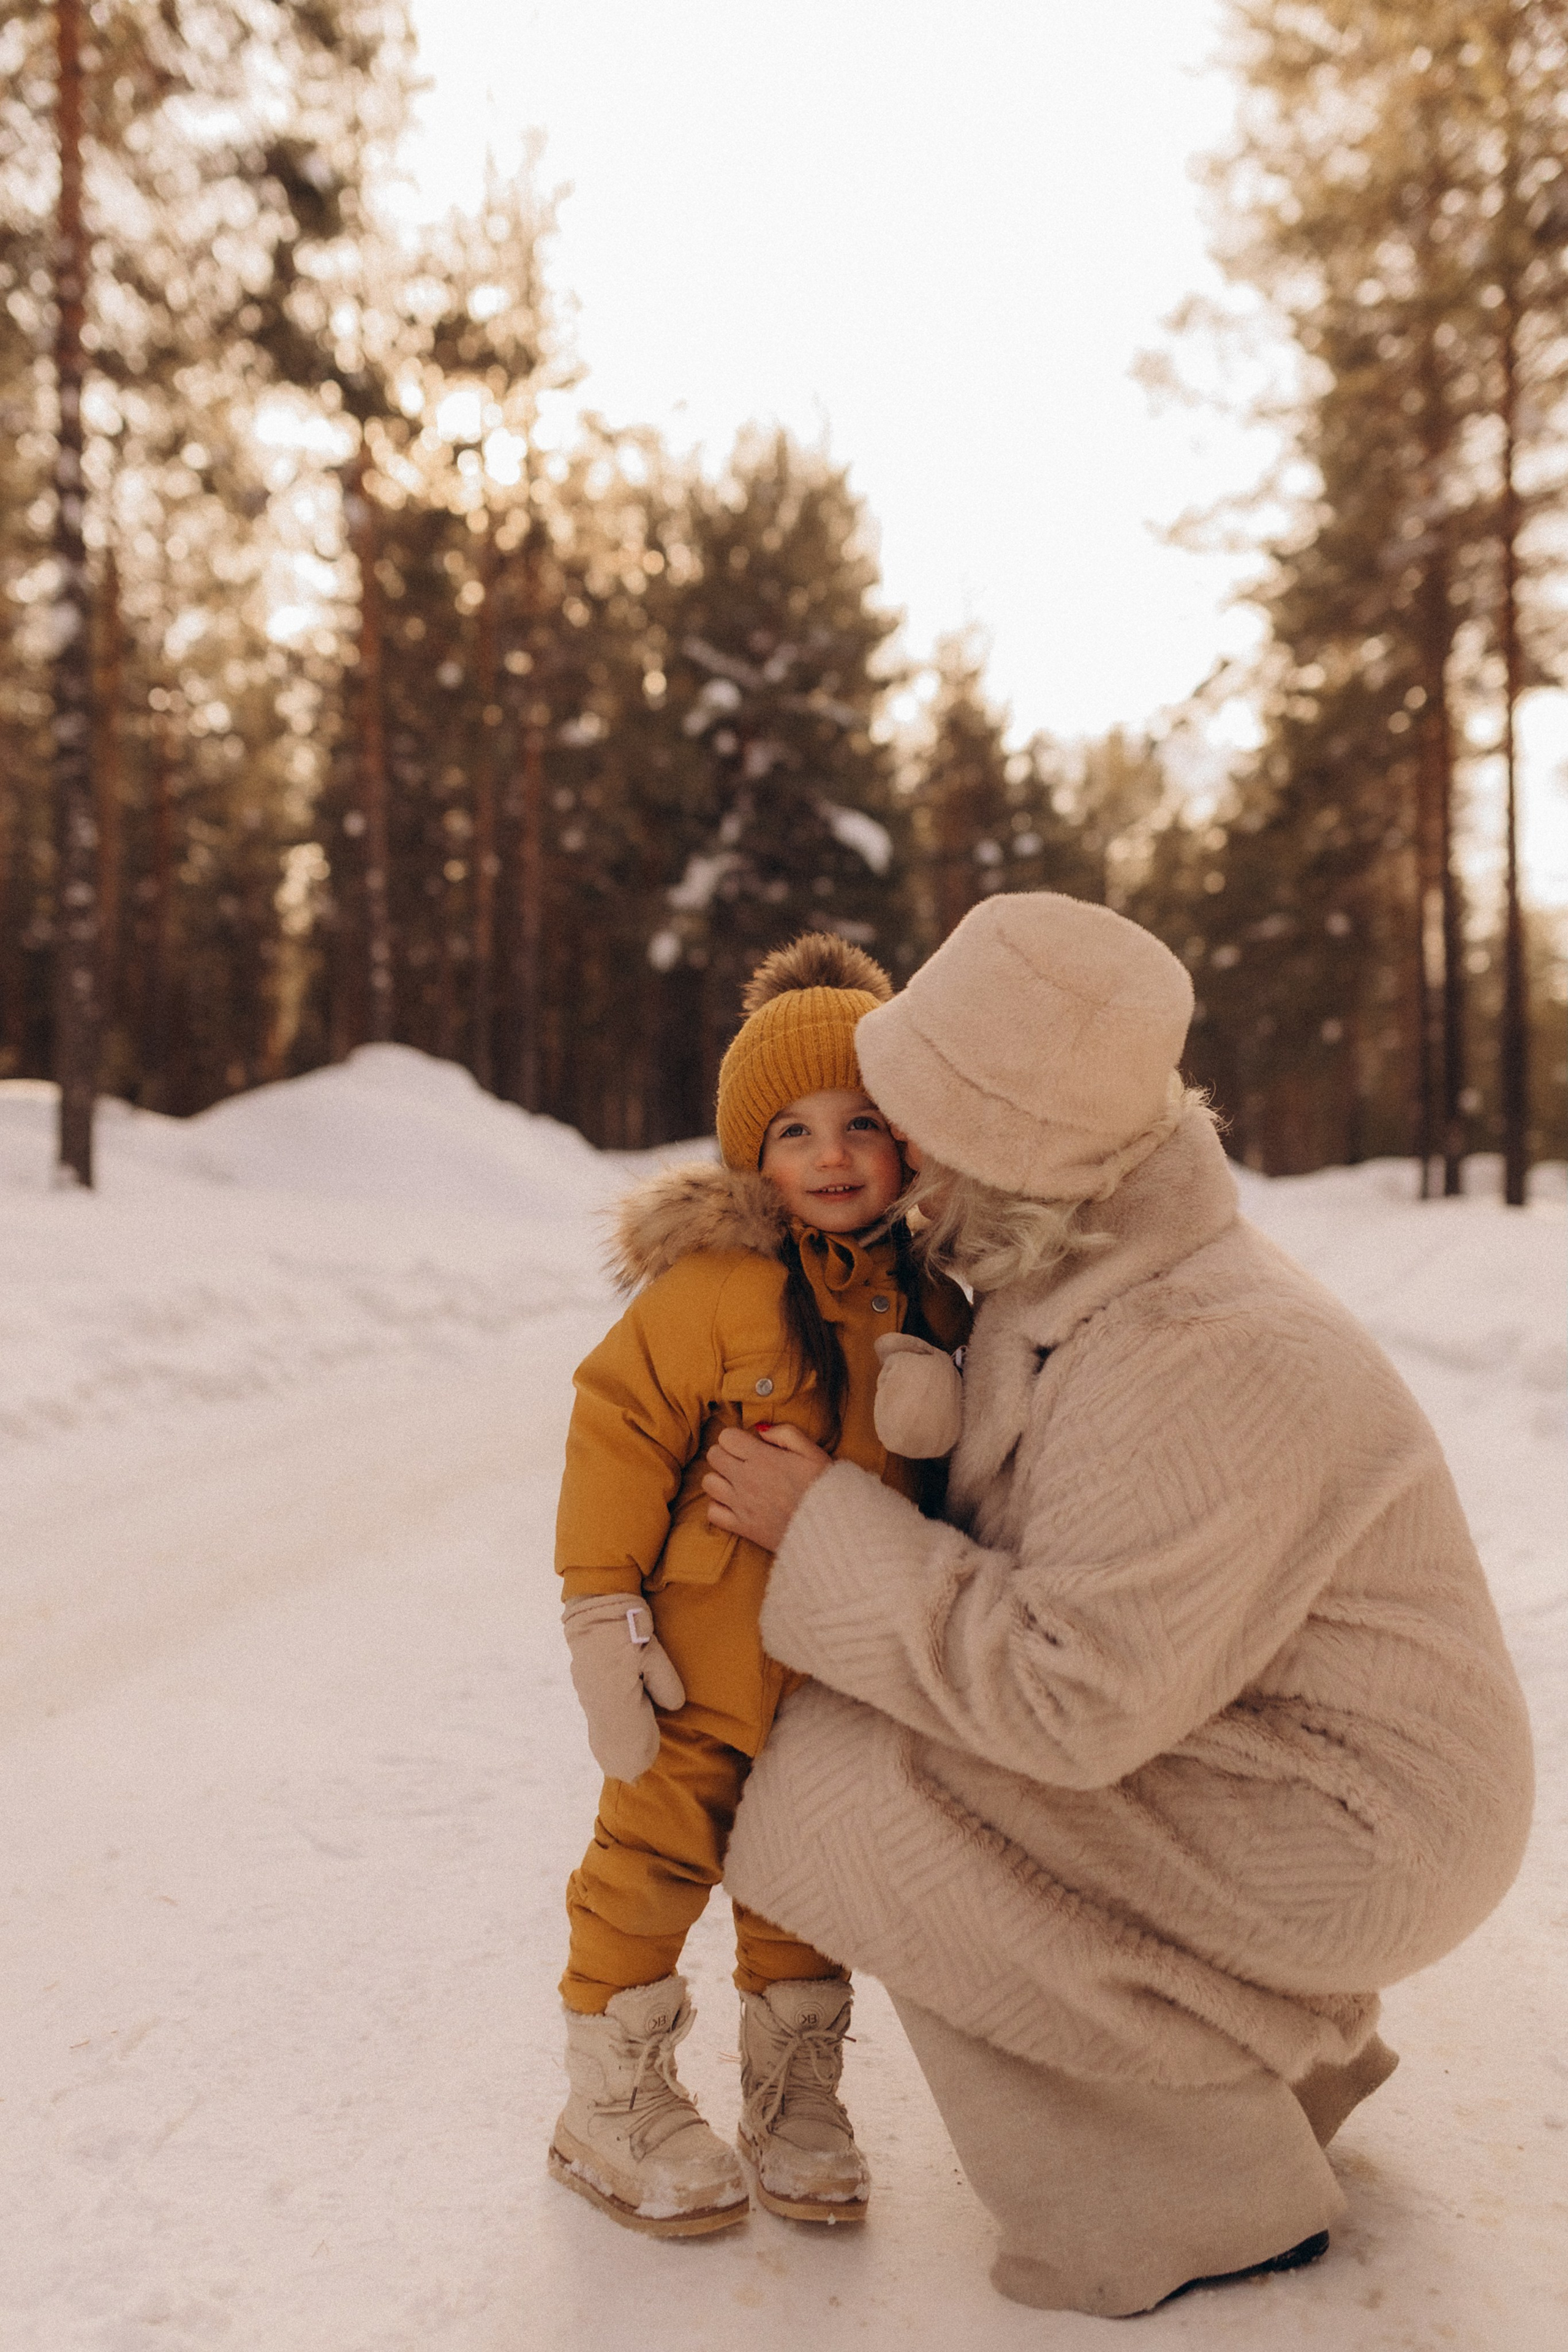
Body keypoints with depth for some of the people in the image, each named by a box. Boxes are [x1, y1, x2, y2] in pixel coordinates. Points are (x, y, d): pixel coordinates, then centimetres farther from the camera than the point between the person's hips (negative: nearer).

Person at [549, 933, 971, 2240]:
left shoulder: (924, 1298, 1)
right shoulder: (711, 1285, -17)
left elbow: (939, 1467, 11)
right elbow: (620, 1426, -14)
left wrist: (947, 1413, -14)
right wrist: (602, 1608, -15)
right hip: (705, 1648, -5)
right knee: (657, 1853, 5)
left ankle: (796, 2099, 35)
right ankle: (614, 2102, 25)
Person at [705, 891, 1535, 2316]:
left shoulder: (1194, 1368, -31)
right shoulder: (1084, 1273, -1)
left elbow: (1077, 1696, -31)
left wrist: (823, 1530, -22)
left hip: (1343, 1839, -9)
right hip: (1266, 1755, 9)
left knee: (872, 1796, -15)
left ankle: (1210, 2197, 3)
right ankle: (1294, 2050, 25)